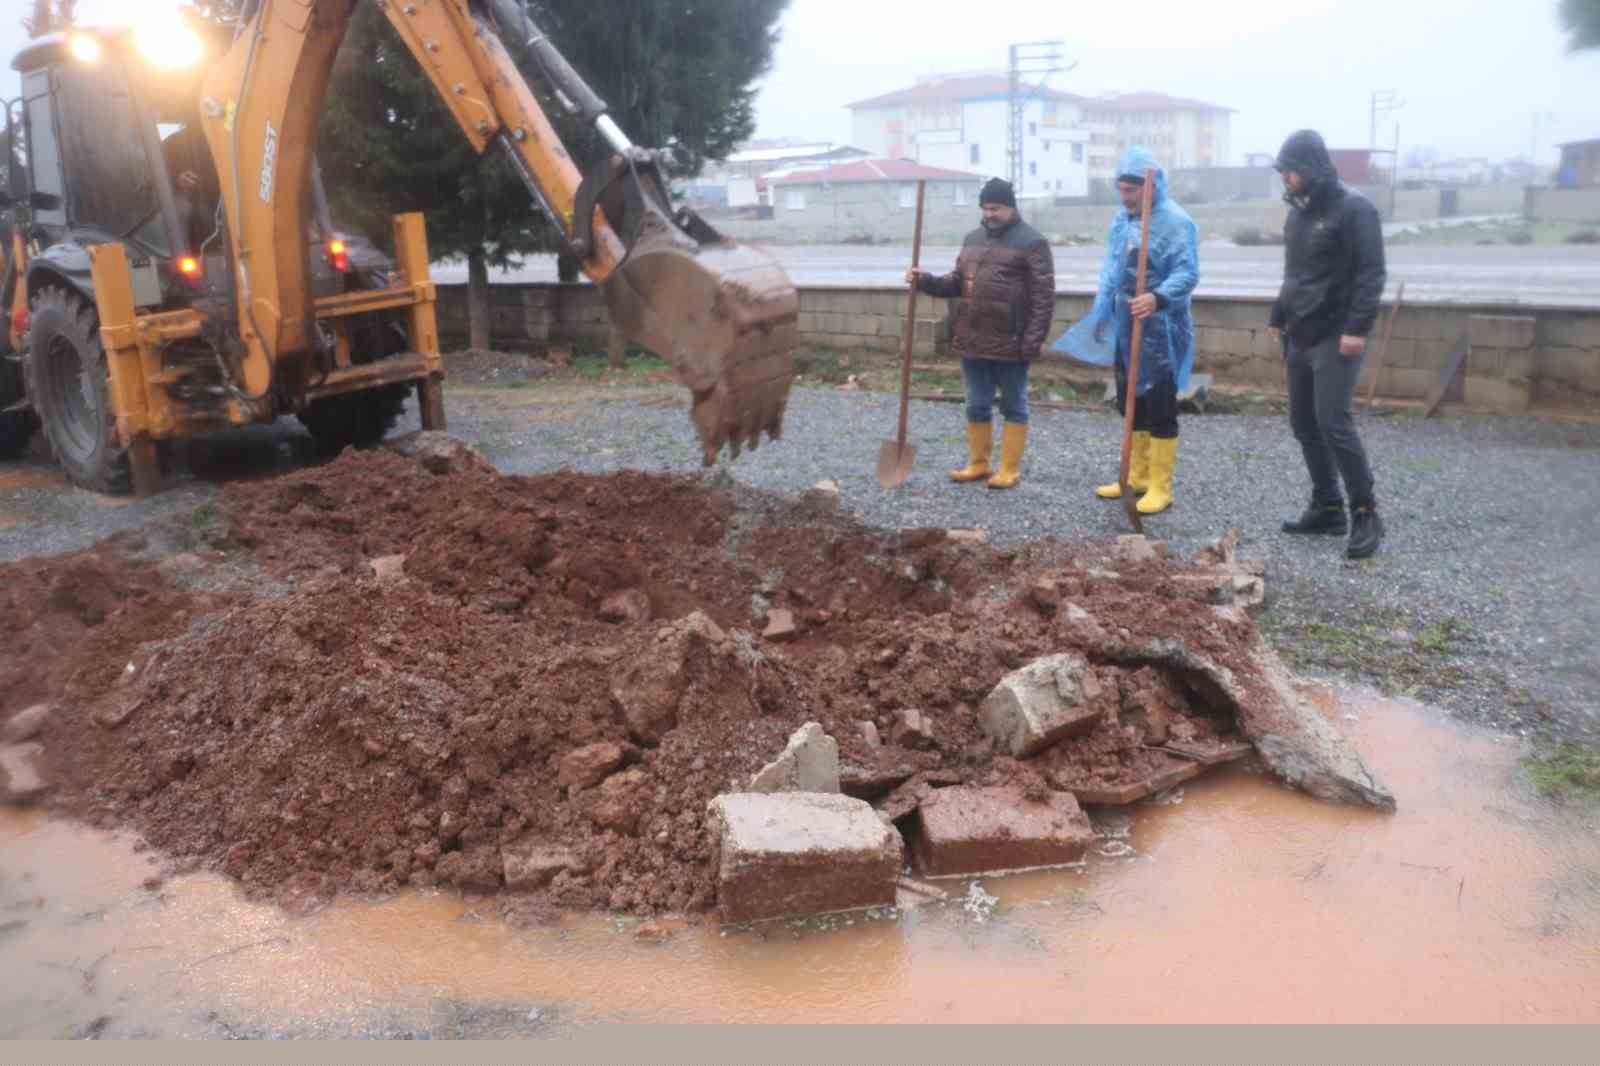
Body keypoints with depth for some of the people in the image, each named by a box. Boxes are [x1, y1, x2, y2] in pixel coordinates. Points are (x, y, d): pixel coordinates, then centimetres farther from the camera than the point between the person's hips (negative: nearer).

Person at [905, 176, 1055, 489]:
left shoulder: (1031, 242, -7)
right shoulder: (973, 238, 15)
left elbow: (1043, 296, -11)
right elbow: (957, 283, 18)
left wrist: (1034, 340, -17)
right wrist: (925, 280, 1)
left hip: (1010, 343, -6)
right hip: (972, 341, 7)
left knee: (1013, 406, 5)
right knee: (977, 406, 13)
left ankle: (1010, 469, 12)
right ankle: (978, 463, 26)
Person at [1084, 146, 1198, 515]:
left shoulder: (1175, 221, -14)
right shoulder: (1122, 219, 12)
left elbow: (1187, 273, -24)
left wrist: (1158, 298, -41)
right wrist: (1102, 312, 22)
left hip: (1160, 332, -8)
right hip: (1128, 328, 8)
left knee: (1160, 408, -3)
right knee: (1131, 404, 16)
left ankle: (1160, 487, 4)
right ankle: (1138, 475, 29)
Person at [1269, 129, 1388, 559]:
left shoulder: (1353, 209, -11)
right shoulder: (1298, 212, 14)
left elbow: (1371, 274, -16)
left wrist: (1358, 328, -23)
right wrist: (1279, 318, 23)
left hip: (1335, 337, -8)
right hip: (1299, 337, 9)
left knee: (1334, 423, -12)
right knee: (1305, 424, 9)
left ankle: (1366, 514, -3)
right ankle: (1327, 508, 18)